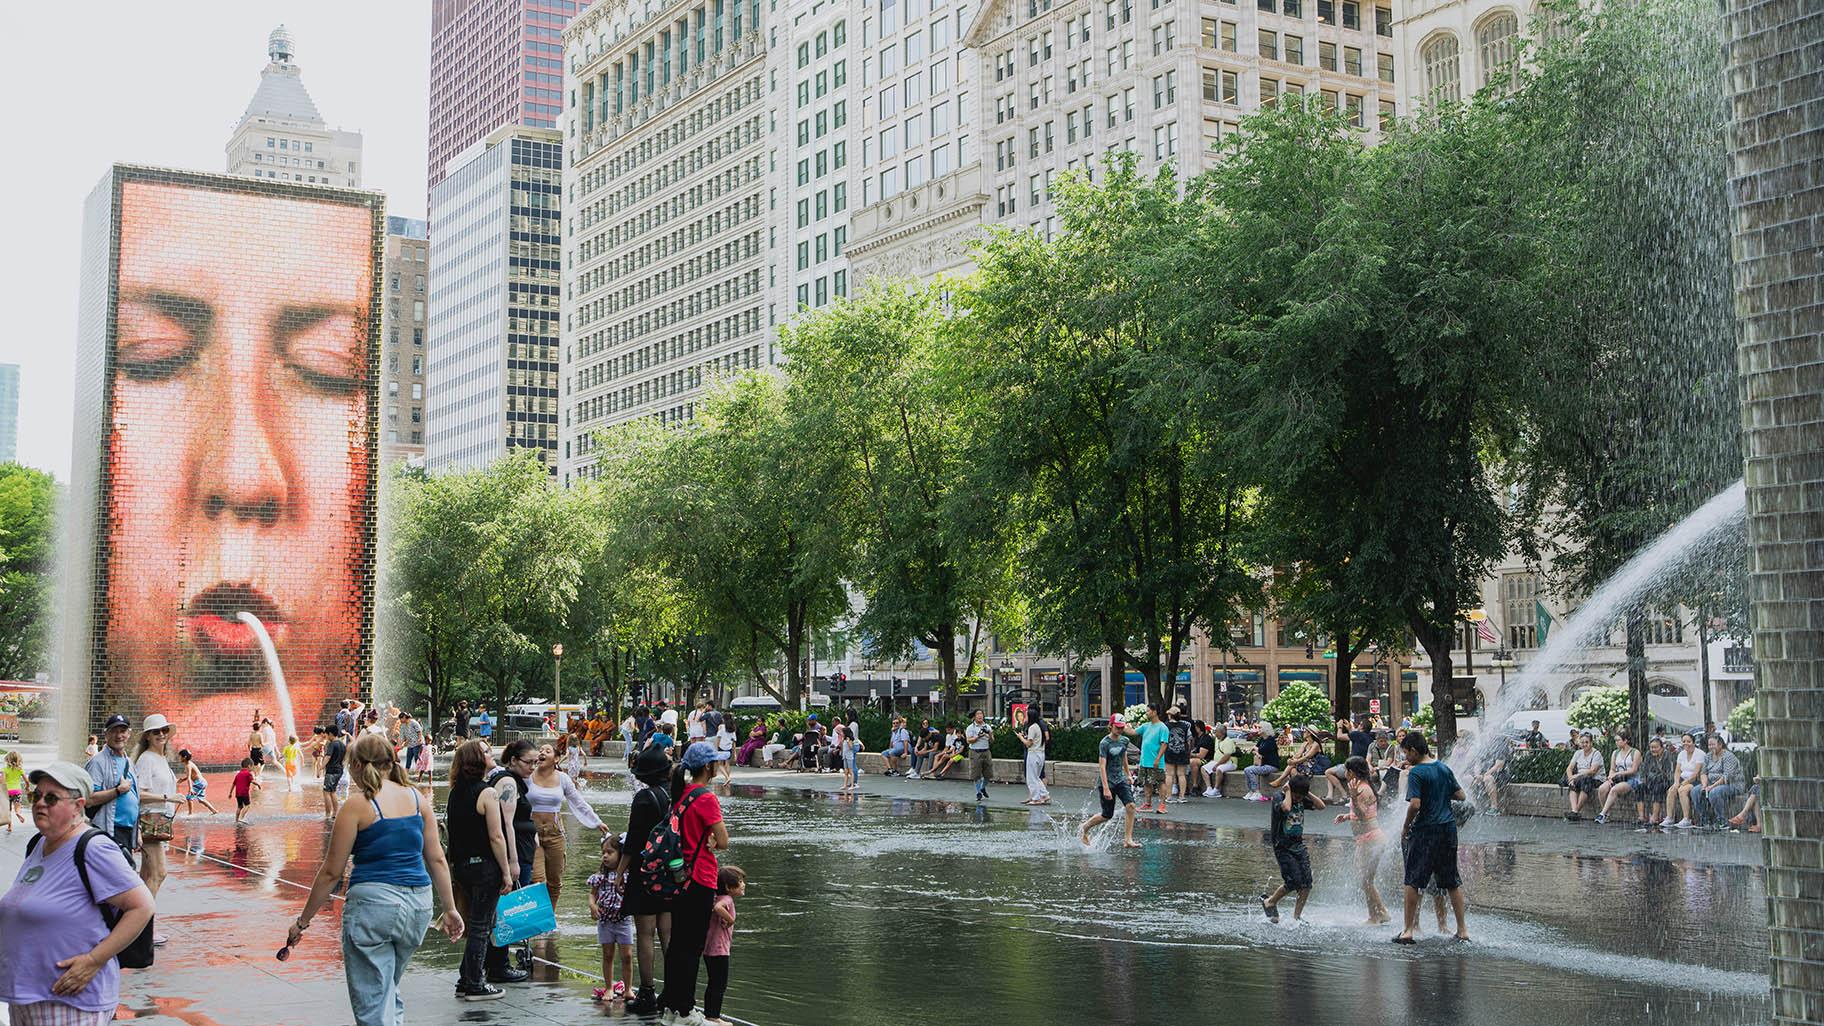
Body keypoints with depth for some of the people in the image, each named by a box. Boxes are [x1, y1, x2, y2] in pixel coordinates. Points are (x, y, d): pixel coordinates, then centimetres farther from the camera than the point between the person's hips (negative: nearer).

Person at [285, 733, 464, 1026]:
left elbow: (331, 873, -4)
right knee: (390, 990, 24)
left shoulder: (356, 807, -6)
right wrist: (450, 909, 14)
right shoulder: (417, 798, 7)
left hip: (372, 902, -5)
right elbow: (437, 860, 8)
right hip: (418, 903, 6)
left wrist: (302, 921, 5)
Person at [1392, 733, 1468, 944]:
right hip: (1448, 828, 6)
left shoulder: (1415, 773, -13)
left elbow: (1415, 805, -21)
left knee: (1412, 881, 1)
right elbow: (1460, 796, 11)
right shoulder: (1444, 768, 7)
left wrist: (1405, 827, -8)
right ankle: (1462, 930, 15)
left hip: (1425, 830, -6)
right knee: (1453, 882, 13)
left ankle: (1408, 931, 1)